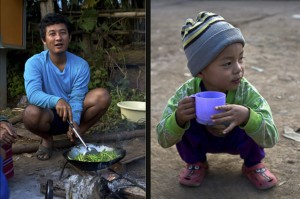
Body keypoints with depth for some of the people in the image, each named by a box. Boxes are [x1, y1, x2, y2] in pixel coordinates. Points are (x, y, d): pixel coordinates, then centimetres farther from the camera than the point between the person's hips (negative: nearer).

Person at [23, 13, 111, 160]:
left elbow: (76, 98, -17)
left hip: (72, 114, 2)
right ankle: (47, 139, 0)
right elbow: (33, 94, -32)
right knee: (31, 113, -37)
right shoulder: (34, 63, -17)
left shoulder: (81, 65, -12)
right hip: (50, 116, -2)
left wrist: (75, 122, -36)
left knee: (102, 96, -23)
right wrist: (57, 101, -53)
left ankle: (75, 136, -2)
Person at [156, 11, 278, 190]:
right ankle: (196, 163, 3)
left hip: (235, 141, 0)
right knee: (185, 121, -29)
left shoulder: (246, 92, -31)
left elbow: (271, 139, -36)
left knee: (254, 121, -30)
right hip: (201, 141, 0)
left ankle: (254, 165, 4)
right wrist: (178, 119, -51)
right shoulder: (188, 92, -30)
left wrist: (247, 117, -57)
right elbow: (164, 140, -27)